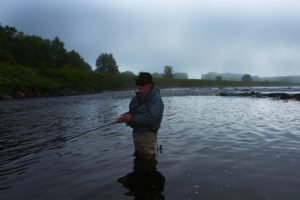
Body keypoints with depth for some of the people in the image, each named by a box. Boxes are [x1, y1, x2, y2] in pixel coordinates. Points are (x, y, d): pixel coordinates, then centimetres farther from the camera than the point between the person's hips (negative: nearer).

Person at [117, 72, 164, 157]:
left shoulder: (156, 99, -18)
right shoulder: (137, 97, 6)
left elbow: (151, 118, -28)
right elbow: (132, 112, 13)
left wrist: (132, 118, -25)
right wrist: (124, 116, -10)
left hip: (148, 135, -7)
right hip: (136, 133, 8)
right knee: (137, 157, 22)